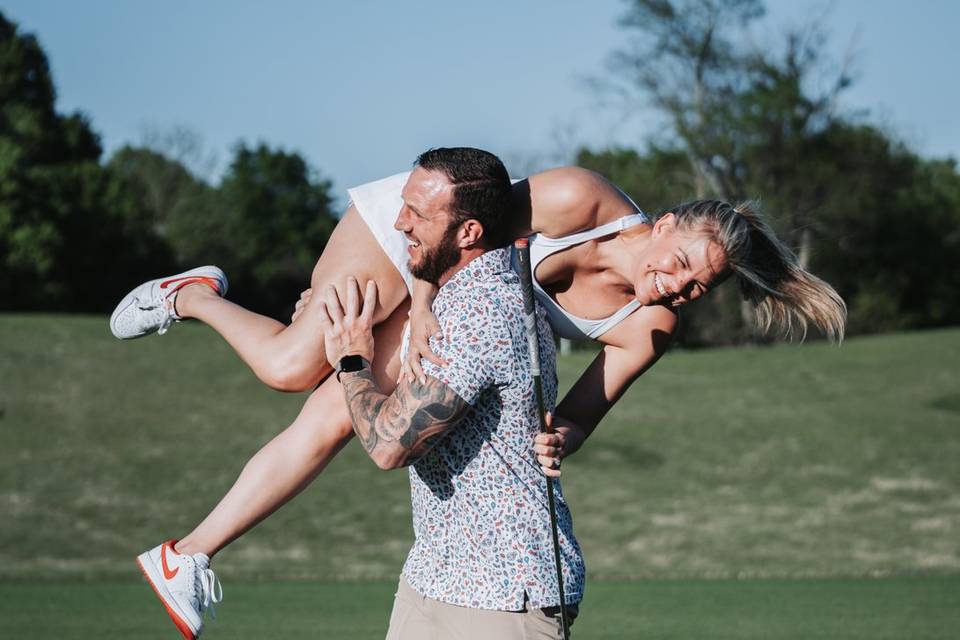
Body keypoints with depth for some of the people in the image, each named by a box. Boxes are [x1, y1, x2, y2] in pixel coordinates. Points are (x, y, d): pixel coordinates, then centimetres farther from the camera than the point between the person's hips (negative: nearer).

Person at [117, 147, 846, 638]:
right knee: (291, 366, -18)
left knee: (328, 427, -7)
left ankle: (189, 554, 3)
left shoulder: (648, 327, -19)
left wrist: (560, 440, -38)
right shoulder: (581, 200, -34)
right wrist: (421, 307, -38)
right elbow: (448, 208, -28)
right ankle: (194, 295, 15)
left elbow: (581, 409, -14)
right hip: (400, 232, -4)